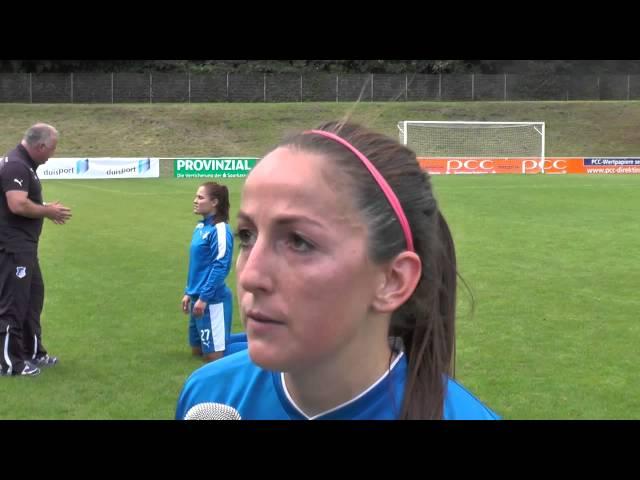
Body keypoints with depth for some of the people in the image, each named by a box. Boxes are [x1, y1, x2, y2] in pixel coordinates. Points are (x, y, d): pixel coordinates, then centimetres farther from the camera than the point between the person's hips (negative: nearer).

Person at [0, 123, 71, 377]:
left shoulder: (24, 164, 13)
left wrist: (46, 209, 9)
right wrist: (48, 211, -16)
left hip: (24, 245, 11)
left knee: (33, 297, 19)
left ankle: (32, 353, 29)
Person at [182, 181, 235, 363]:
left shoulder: (220, 229, -16)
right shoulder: (200, 226, 10)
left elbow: (221, 267, -20)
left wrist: (204, 298, -20)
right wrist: (189, 293, 18)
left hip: (213, 300, -9)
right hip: (198, 297, 9)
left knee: (213, 354, -3)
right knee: (197, 350, 17)